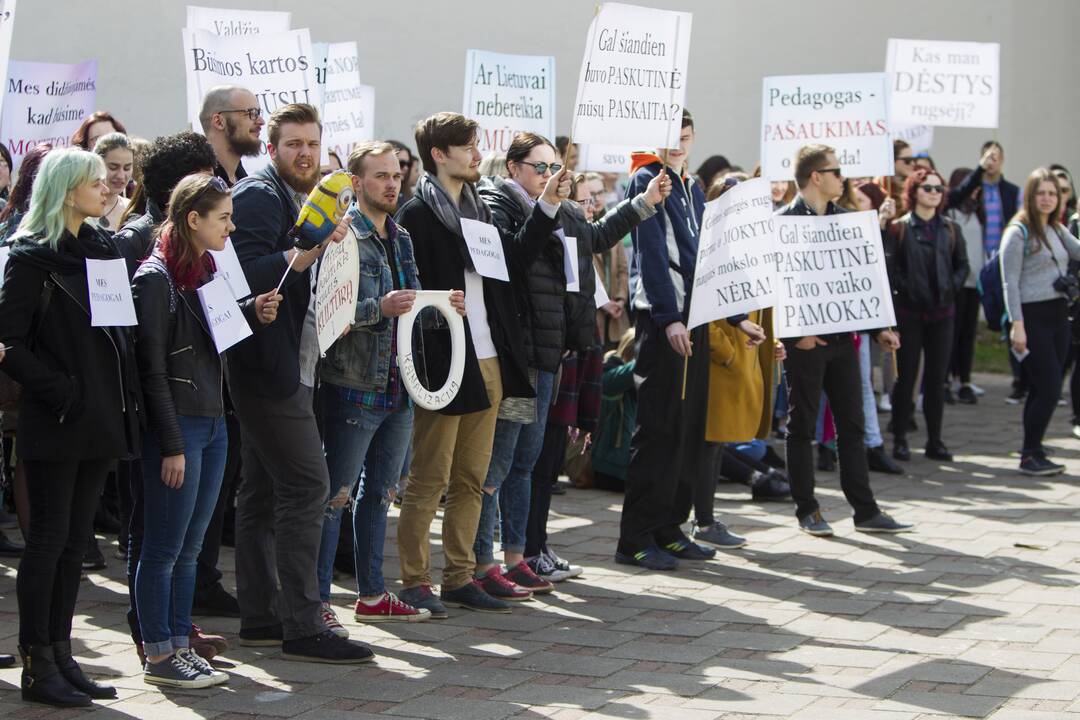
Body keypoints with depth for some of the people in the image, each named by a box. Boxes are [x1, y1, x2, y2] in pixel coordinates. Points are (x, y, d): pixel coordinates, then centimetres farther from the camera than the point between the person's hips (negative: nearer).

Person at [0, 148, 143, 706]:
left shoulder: (101, 252, 14)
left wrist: (124, 398, 5)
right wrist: (60, 390, -18)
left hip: (100, 421, 7)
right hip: (56, 426, -7)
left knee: (74, 541, 10)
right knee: (48, 540, -3)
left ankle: (60, 655, 17)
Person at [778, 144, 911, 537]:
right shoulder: (785, 222, -9)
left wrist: (878, 327, 10)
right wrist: (796, 332, -17)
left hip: (842, 336, 7)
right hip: (806, 340, -7)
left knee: (852, 426, 8)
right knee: (802, 426, 3)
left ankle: (866, 511, 11)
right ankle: (807, 510, 12)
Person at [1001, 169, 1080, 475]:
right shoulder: (1018, 232, -7)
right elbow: (1010, 282, -11)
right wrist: (1017, 324, -17)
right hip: (1033, 316, -7)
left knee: (1041, 389, 9)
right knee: (1049, 389, -11)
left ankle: (1032, 452, 16)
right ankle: (1030, 456, -4)